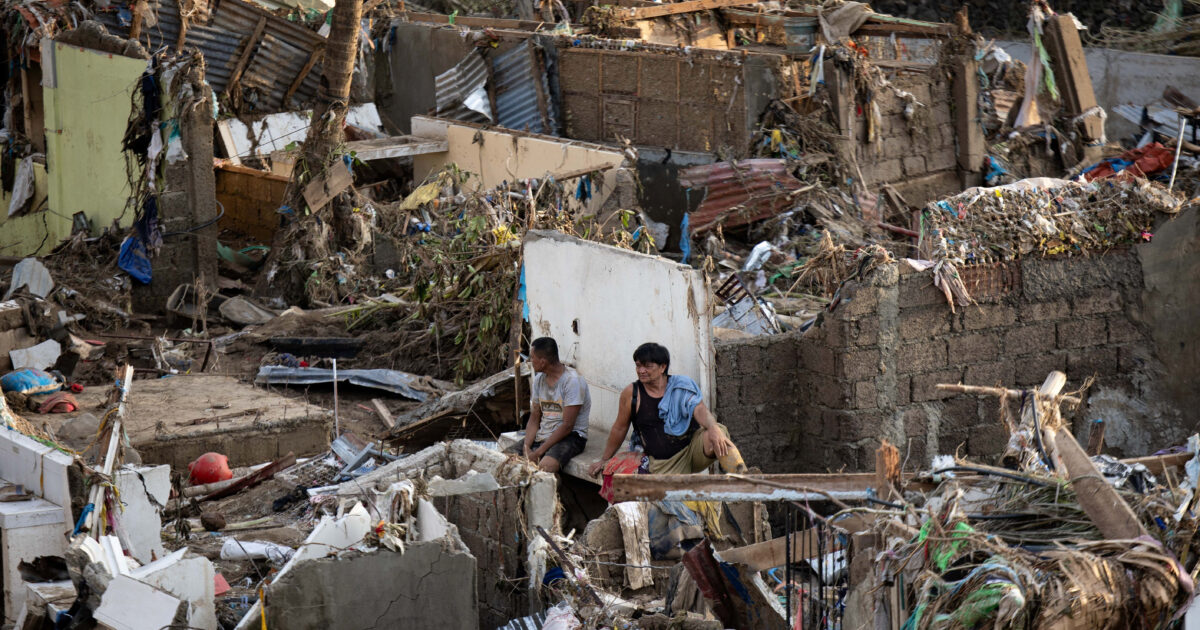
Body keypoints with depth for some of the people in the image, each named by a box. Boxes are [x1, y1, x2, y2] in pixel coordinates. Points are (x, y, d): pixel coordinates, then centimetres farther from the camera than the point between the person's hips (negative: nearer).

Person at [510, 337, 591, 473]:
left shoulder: (572, 380, -16)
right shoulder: (539, 379, 9)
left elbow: (567, 426, -19)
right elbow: (534, 419, 10)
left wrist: (538, 453, -21)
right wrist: (527, 447, -9)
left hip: (571, 436, -7)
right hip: (541, 435, 7)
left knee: (546, 466, -37)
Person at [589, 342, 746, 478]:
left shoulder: (681, 386, 1)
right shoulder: (631, 394, 1)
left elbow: (699, 410, -15)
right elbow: (619, 429, 14)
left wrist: (713, 428, -37)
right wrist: (604, 460, 23)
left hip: (692, 448, 0)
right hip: (661, 465, 0)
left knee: (718, 434, -32)